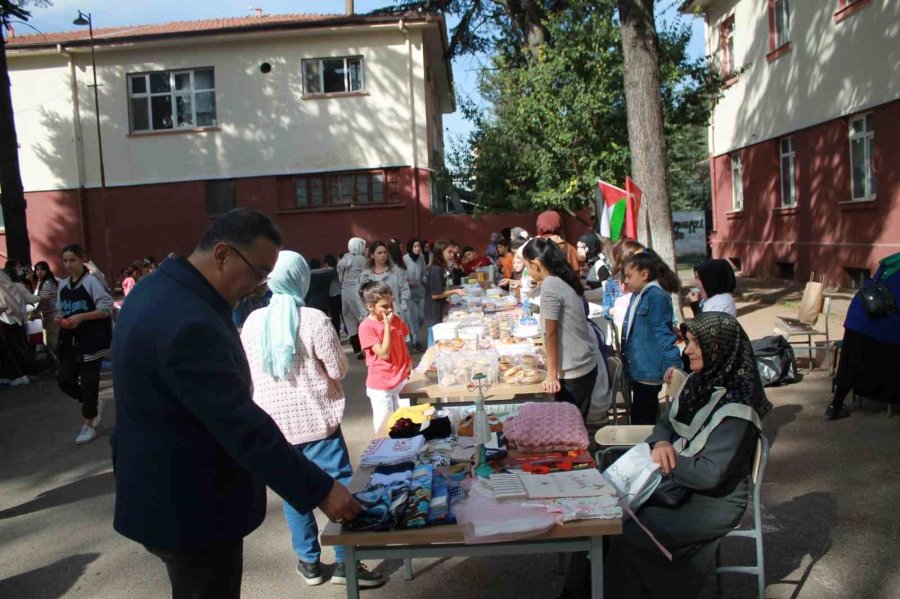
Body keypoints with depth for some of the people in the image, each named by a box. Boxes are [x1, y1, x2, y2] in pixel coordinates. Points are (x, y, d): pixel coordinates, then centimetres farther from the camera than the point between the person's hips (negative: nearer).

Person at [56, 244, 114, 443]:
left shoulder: (92, 281, -11)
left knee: (88, 381, 0)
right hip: (70, 339, 6)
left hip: (91, 339, -6)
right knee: (64, 380, 4)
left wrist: (81, 316, -21)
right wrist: (59, 318, -3)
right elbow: (61, 310, 19)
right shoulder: (63, 285, 8)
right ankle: (95, 404, 29)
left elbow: (107, 309, -14)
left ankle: (88, 426, 13)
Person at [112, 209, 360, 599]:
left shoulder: (160, 290, 2)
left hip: (170, 493, 10)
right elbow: (244, 428, -32)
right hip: (188, 507, -10)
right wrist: (320, 491, -26)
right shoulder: (188, 324, -32)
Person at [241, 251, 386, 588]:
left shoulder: (253, 322, -2)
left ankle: (309, 563, 24)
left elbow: (248, 374, 9)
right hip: (316, 418, -4)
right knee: (341, 488, 7)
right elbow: (338, 370, -9)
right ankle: (345, 563, 12)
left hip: (274, 422, 4)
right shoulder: (314, 319, -14)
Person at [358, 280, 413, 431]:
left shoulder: (396, 319, 0)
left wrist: (409, 362, 2)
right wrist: (387, 325, -25)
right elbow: (384, 353, -23)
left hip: (401, 380, 6)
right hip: (381, 385, -6)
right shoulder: (366, 327, -19)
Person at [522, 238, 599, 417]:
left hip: (573, 370, -8)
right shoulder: (564, 281, 8)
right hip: (586, 364, 8)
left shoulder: (549, 286, -17)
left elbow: (551, 334, -16)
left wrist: (552, 374, -12)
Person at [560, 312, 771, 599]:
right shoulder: (697, 381, 2)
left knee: (627, 537, -19)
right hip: (677, 484, 8)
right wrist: (661, 443, -12)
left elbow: (710, 473, -25)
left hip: (713, 503, -7)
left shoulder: (735, 405, -23)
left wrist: (665, 459, -16)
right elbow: (665, 423, 11)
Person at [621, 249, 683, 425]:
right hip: (638, 367, 10)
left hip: (649, 369, -10)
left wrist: (671, 363, -23)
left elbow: (662, 331, -21)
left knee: (642, 417, -4)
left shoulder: (656, 296, -16)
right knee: (644, 414, 18)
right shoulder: (638, 295, 13)